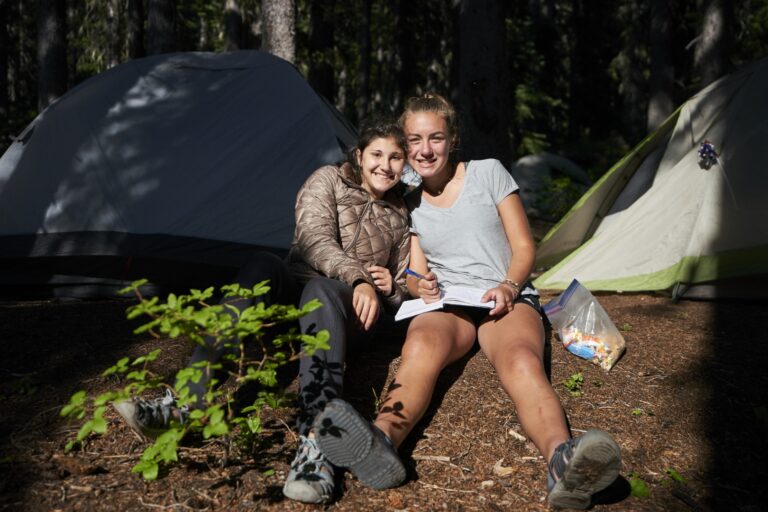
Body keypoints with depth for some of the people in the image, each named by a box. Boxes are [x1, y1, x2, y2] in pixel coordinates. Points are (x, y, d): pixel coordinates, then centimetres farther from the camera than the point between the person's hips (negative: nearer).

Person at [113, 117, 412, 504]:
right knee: (262, 266, -35)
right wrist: (358, 279, -30)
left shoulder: (400, 216, 12)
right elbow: (315, 243, -15)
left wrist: (391, 287, -4)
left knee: (321, 290, -39)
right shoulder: (328, 181, 3)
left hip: (345, 306, 0)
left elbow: (402, 291, 20)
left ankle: (315, 443, -59)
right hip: (293, 287, 0)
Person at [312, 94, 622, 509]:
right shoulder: (408, 200, 11)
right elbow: (416, 275, 12)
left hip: (507, 301, -1)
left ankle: (562, 460, -66)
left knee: (522, 360, -37)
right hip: (445, 304, 1)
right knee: (421, 346, -37)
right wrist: (421, 286, -14)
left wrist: (509, 286, -16)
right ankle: (381, 442, -64)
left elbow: (524, 248, 5)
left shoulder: (489, 173, 5)